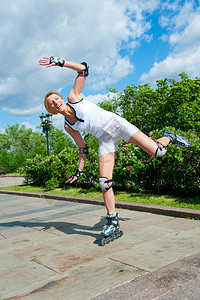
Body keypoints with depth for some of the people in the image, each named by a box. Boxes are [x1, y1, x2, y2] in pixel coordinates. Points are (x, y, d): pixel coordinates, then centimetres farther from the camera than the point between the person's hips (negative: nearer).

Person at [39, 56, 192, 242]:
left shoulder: (73, 97, 3)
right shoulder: (68, 126, 9)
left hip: (115, 124, -3)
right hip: (104, 139, 3)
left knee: (157, 152, -13)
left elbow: (83, 69, -2)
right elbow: (83, 148, 14)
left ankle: (169, 138, 23)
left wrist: (60, 62, -8)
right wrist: (79, 171, 10)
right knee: (104, 181, -11)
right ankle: (113, 222, 4)